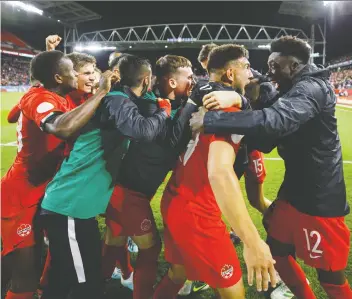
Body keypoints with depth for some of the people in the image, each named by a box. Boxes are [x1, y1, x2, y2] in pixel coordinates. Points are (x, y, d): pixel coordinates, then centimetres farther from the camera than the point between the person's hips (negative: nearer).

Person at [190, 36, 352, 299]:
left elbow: (276, 121, -40)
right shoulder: (297, 90, 11)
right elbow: (268, 141, 10)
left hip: (319, 199, -9)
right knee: (276, 250, 18)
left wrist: (210, 119, -37)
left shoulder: (312, 88, -19)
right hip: (296, 190, 9)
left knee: (330, 277, 5)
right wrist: (255, 103, -4)